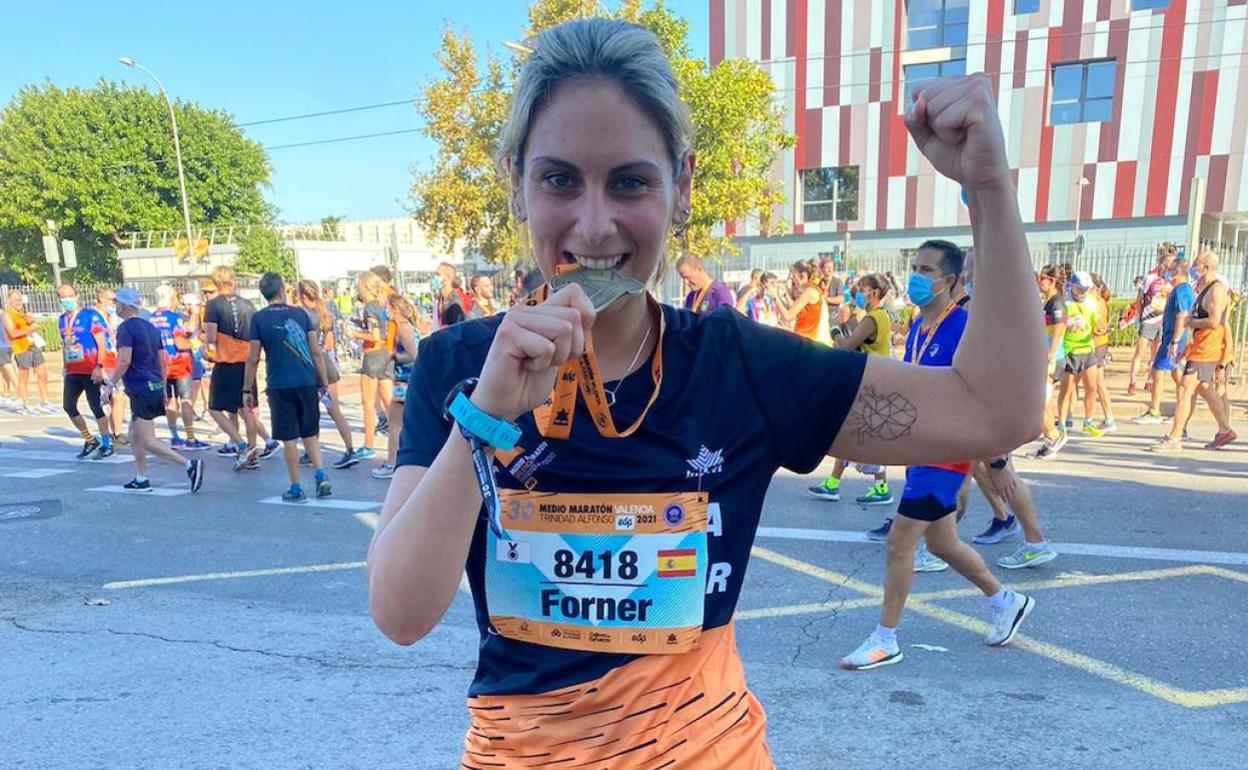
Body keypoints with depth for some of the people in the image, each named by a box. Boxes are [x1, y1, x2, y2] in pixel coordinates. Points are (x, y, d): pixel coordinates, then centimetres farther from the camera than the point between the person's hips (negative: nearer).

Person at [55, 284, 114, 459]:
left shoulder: (90, 315, -8)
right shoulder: (62, 320, 12)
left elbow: (101, 343, -13)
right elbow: (64, 345, 21)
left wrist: (99, 367, -20)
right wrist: (65, 367, 18)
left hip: (90, 371, -7)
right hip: (73, 372, 7)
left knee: (95, 407, -4)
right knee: (68, 406, 5)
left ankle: (107, 445, 6)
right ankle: (90, 441, 19)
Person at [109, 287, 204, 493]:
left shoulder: (126, 328, -10)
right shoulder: (150, 327, 15)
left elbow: (125, 361, -20)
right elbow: (163, 360, 17)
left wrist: (111, 384, -10)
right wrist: (163, 389, 21)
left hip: (140, 390, -9)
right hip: (155, 388, 9)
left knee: (147, 441, -8)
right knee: (134, 436, 19)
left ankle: (190, 465, -19)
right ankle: (141, 479, 22)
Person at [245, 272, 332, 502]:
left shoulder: (258, 318, 0)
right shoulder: (300, 313, 6)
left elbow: (253, 359, -3)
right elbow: (316, 351, 3)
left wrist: (247, 390, 5)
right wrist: (323, 384, 8)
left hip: (280, 386, -2)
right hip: (308, 383, 2)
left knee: (289, 438, 6)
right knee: (310, 433, 16)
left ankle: (296, 489, 10)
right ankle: (321, 476, 3)